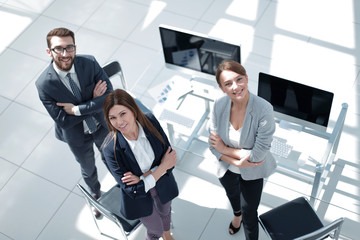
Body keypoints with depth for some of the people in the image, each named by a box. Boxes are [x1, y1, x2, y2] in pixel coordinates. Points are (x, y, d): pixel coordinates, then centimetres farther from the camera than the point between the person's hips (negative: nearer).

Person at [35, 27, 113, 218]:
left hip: (102, 125, 1)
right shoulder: (44, 84, -29)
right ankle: (96, 196, 60)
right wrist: (93, 100, -27)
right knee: (88, 170, 26)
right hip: (77, 137, -1)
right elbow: (64, 120, -26)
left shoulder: (89, 63, -25)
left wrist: (77, 109, -31)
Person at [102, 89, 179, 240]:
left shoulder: (150, 121, -26)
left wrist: (143, 177, -29)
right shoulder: (110, 148, -34)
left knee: (165, 211, 33)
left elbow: (170, 157, -17)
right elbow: (133, 190, -28)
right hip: (139, 194, -3)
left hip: (162, 184, 4)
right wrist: (162, 167, -27)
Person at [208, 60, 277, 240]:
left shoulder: (264, 109, -35)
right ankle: (237, 214, 71)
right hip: (227, 168, 4)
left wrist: (225, 149, -23)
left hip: (252, 173, -4)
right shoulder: (219, 105, -24)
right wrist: (236, 162, -27)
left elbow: (258, 154, -31)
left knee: (249, 216, 12)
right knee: (232, 194, 35)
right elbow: (213, 145, -16)